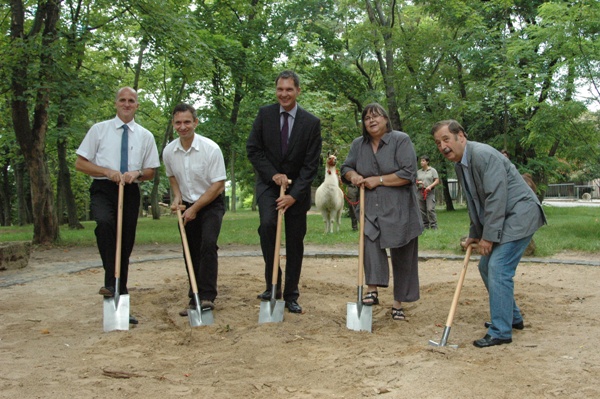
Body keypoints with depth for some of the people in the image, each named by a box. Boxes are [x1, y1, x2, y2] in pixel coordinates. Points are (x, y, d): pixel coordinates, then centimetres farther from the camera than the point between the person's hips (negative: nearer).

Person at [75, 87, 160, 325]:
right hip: (103, 189, -2)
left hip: (130, 192, 3)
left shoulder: (145, 136, 11)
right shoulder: (99, 130, 6)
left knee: (125, 247, 4)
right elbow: (80, 163, 3)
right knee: (105, 222, -34)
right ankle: (110, 283, -28)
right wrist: (108, 172, -13)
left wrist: (137, 173, -9)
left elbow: (151, 172, 14)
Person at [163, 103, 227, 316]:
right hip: (187, 206, 5)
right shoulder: (168, 151, -5)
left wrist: (195, 208, -15)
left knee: (208, 245, -22)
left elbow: (218, 185, -17)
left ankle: (207, 296, -18)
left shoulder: (211, 149, -20)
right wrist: (177, 197, -1)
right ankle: (195, 299, 15)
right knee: (191, 252, 6)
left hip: (210, 205, -5)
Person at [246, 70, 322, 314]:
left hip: (297, 188, 0)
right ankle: (272, 284, -14)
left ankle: (291, 296, 14)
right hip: (268, 184, 0)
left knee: (295, 242, 3)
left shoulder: (311, 123, -7)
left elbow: (311, 164, -8)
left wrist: (294, 194, -17)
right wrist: (274, 175, -14)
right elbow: (253, 149, -2)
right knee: (267, 224, -26)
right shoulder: (264, 115, -3)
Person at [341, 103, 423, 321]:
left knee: (402, 257, 3)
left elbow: (408, 174, -15)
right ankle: (373, 290, -24)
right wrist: (353, 175, -5)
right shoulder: (358, 144, 9)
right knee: (369, 240, -24)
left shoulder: (401, 140, -8)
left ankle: (398, 303, 14)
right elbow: (346, 167, 19)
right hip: (371, 208, 3)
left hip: (399, 209, -3)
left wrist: (378, 180, -15)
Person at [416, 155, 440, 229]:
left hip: (429, 192, -4)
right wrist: (418, 182, -5)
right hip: (420, 192, 4)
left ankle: (434, 226, -12)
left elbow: (437, 181, -1)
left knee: (430, 209, -14)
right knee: (422, 210, 1)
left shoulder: (432, 170, 6)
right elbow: (416, 182, 18)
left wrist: (430, 186, -15)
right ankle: (425, 225, 8)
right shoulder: (418, 172, 16)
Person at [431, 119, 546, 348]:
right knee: (487, 266, 14)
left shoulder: (483, 155, -21)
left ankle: (500, 332, -8)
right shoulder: (460, 164, 10)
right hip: (500, 218, 10)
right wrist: (475, 234, 18)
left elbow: (496, 198, -24)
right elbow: (474, 203, 19)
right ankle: (512, 317, 29)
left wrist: (488, 236, -22)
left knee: (498, 269, -15)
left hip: (519, 214, -10)